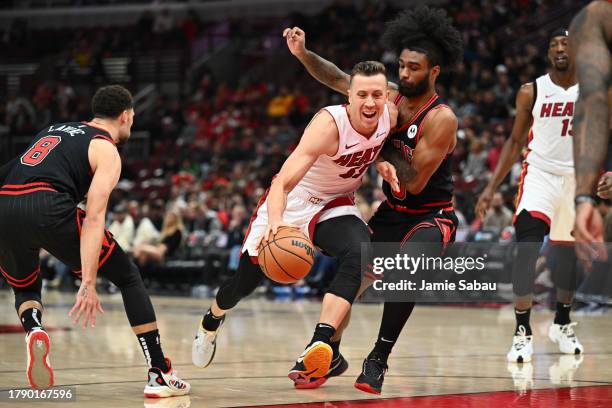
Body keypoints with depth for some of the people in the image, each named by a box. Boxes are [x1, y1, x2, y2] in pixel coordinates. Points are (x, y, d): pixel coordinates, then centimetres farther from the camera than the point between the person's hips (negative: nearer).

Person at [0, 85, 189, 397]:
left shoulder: (54, 130, 32)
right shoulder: (106, 150, 10)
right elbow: (93, 217, -4)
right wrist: (88, 283, -12)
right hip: (47, 208, -5)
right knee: (128, 278, 12)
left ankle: (33, 329, -4)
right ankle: (160, 375, 9)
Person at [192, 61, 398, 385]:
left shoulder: (390, 115, -15)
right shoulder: (329, 124, -33)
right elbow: (283, 181, -40)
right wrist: (275, 222, -57)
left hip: (336, 206, 4)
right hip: (291, 201, -4)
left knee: (358, 255, -29)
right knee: (247, 277, 7)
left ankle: (319, 346, -35)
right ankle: (211, 323, 42)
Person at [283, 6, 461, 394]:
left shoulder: (442, 119, -23)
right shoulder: (391, 97, -3)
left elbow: (415, 182, -25)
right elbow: (339, 79, 3)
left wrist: (384, 149, -18)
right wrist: (303, 54, -12)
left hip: (432, 216, -7)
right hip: (393, 212, 7)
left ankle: (378, 358, -21)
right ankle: (331, 354, 20)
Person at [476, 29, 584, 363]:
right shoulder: (531, 92, -5)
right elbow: (515, 141, 4)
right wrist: (491, 187, 0)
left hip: (578, 179, 2)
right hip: (540, 175, -2)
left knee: (569, 253, 13)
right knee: (526, 246, -20)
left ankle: (562, 324, 35)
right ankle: (522, 332, -18)